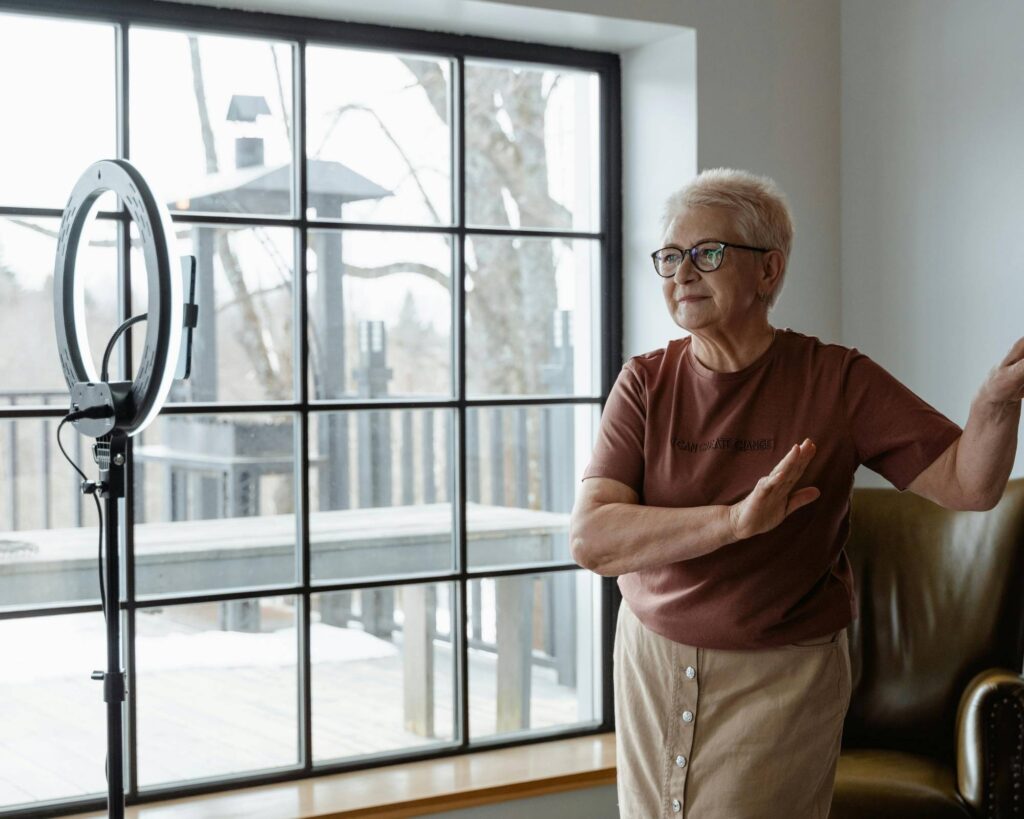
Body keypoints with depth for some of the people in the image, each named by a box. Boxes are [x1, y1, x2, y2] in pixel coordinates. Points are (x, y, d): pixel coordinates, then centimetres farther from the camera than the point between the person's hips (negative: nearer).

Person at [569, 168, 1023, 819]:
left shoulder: (837, 380, -8)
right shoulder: (646, 384, -6)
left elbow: (966, 483, -9)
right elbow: (591, 539, -18)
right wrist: (736, 518, -32)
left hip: (783, 677, -2)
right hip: (652, 661, 3)